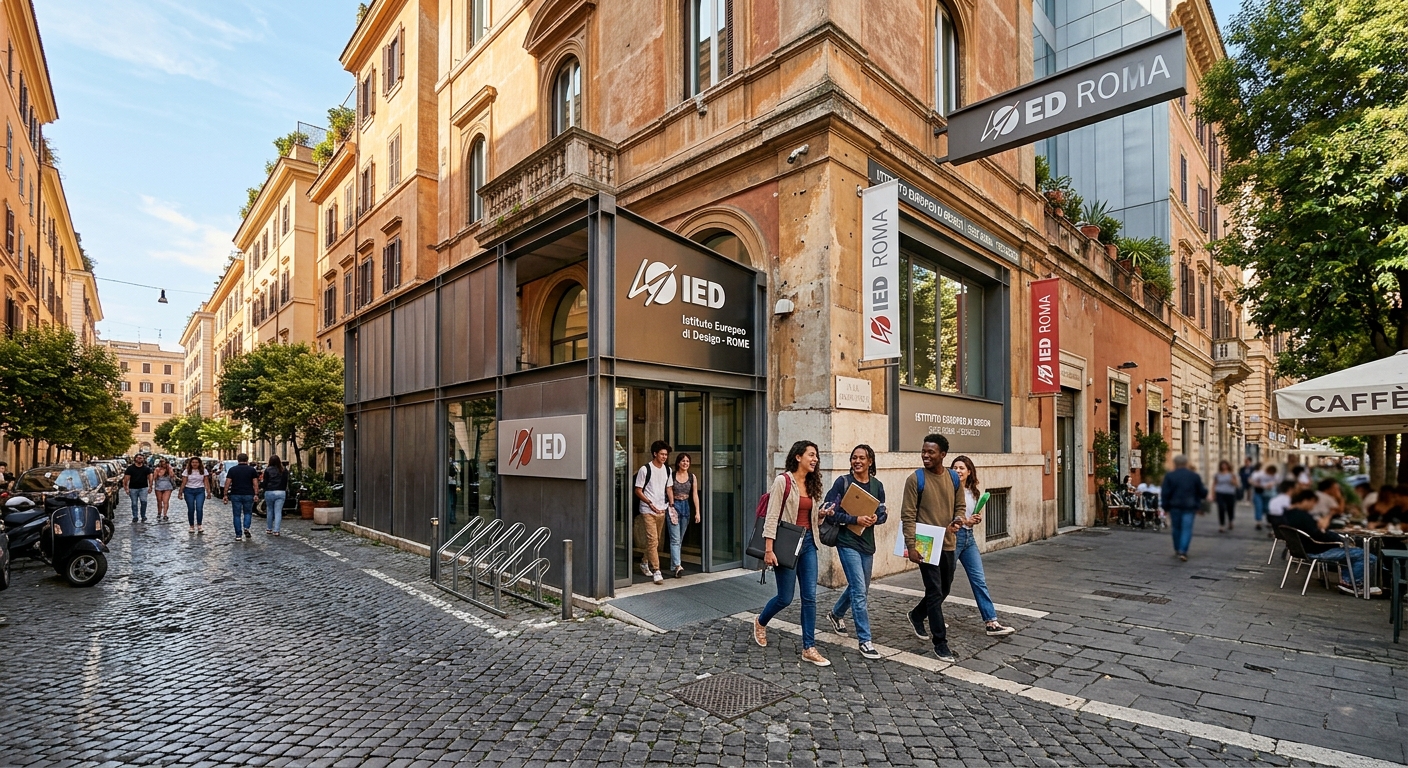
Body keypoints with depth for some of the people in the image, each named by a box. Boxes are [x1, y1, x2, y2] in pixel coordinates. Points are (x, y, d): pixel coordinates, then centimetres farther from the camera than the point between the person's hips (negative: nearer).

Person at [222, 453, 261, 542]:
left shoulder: (232, 470, 4)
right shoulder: (252, 470, 1)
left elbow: (227, 483, -2)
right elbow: (255, 483, -4)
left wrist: (225, 495, 1)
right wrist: (256, 494, -3)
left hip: (235, 495, 1)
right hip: (248, 495, -1)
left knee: (237, 515, 7)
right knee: (248, 513, 15)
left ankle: (238, 535, 7)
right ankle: (246, 528, -7)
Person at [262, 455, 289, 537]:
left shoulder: (267, 470, -2)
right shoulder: (284, 471, 5)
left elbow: (265, 483, -3)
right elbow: (285, 483, 6)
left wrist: (261, 481, 19)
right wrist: (286, 493, 13)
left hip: (269, 492, 0)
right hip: (281, 492, 1)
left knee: (269, 510, 15)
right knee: (278, 512, 0)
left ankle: (269, 529, 25)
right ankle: (276, 530, -5)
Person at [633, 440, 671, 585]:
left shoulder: (667, 470, 8)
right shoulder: (645, 470, -10)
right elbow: (638, 491, -8)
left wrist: (671, 504, 4)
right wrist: (650, 503, -16)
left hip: (661, 510, 6)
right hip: (648, 510, -6)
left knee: (656, 540, 16)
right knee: (652, 540, -11)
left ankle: (644, 562, 36)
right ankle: (656, 571, -7)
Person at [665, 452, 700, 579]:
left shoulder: (692, 477, 4)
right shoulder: (671, 476, -4)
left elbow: (695, 495, 2)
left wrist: (697, 512, -3)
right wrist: (669, 507, -6)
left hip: (686, 507, 4)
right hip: (673, 507, -4)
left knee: (680, 539, 11)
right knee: (675, 539, -10)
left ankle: (673, 566, 22)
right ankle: (678, 566, -16)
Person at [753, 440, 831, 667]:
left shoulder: (811, 484, 9)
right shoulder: (783, 481, -12)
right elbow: (772, 516, -15)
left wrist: (821, 514, -2)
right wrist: (768, 549, -19)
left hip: (807, 542, 6)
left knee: (810, 596, 3)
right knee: (785, 597, 4)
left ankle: (808, 648, 13)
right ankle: (761, 622, 34)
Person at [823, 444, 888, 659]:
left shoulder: (877, 485, 5)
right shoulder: (843, 482, -9)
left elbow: (882, 514, 10)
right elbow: (831, 510, -12)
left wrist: (875, 518, -13)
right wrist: (856, 519, -22)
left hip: (867, 543, 6)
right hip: (847, 542, -5)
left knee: (858, 588, 19)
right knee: (860, 592, -8)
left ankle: (836, 613, 45)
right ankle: (864, 640, 3)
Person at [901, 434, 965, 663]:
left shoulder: (954, 478, 4)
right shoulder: (916, 479, -11)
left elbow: (960, 505, 15)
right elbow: (908, 515, -12)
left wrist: (958, 520, -8)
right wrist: (911, 546, -18)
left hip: (948, 544, 6)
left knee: (944, 589, 19)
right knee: (935, 592, -4)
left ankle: (917, 615, 43)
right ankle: (940, 643, 6)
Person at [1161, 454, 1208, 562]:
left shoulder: (1169, 476, -4)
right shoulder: (1195, 476, 2)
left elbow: (1165, 493, -7)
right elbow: (1202, 492, 7)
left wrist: (1165, 507, 1)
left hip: (1175, 507, 0)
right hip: (1190, 508, 0)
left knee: (1176, 528, 14)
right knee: (1187, 529, -1)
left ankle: (1177, 549, 26)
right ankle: (1183, 551, -12)